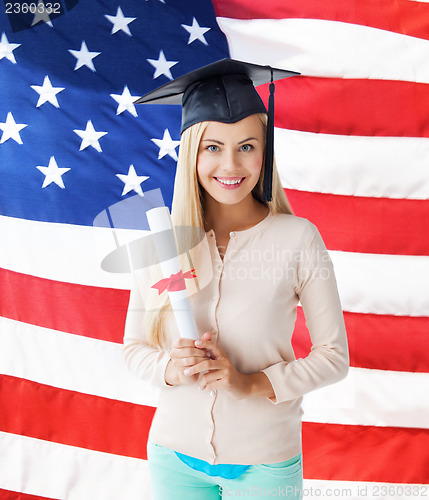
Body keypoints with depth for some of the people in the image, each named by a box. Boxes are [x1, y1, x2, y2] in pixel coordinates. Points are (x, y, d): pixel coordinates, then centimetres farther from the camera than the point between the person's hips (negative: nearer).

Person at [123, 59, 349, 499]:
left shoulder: (298, 239, -14)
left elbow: (334, 356, -7)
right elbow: (133, 346, 1)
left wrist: (254, 383, -19)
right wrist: (170, 368, -19)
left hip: (265, 462, -1)